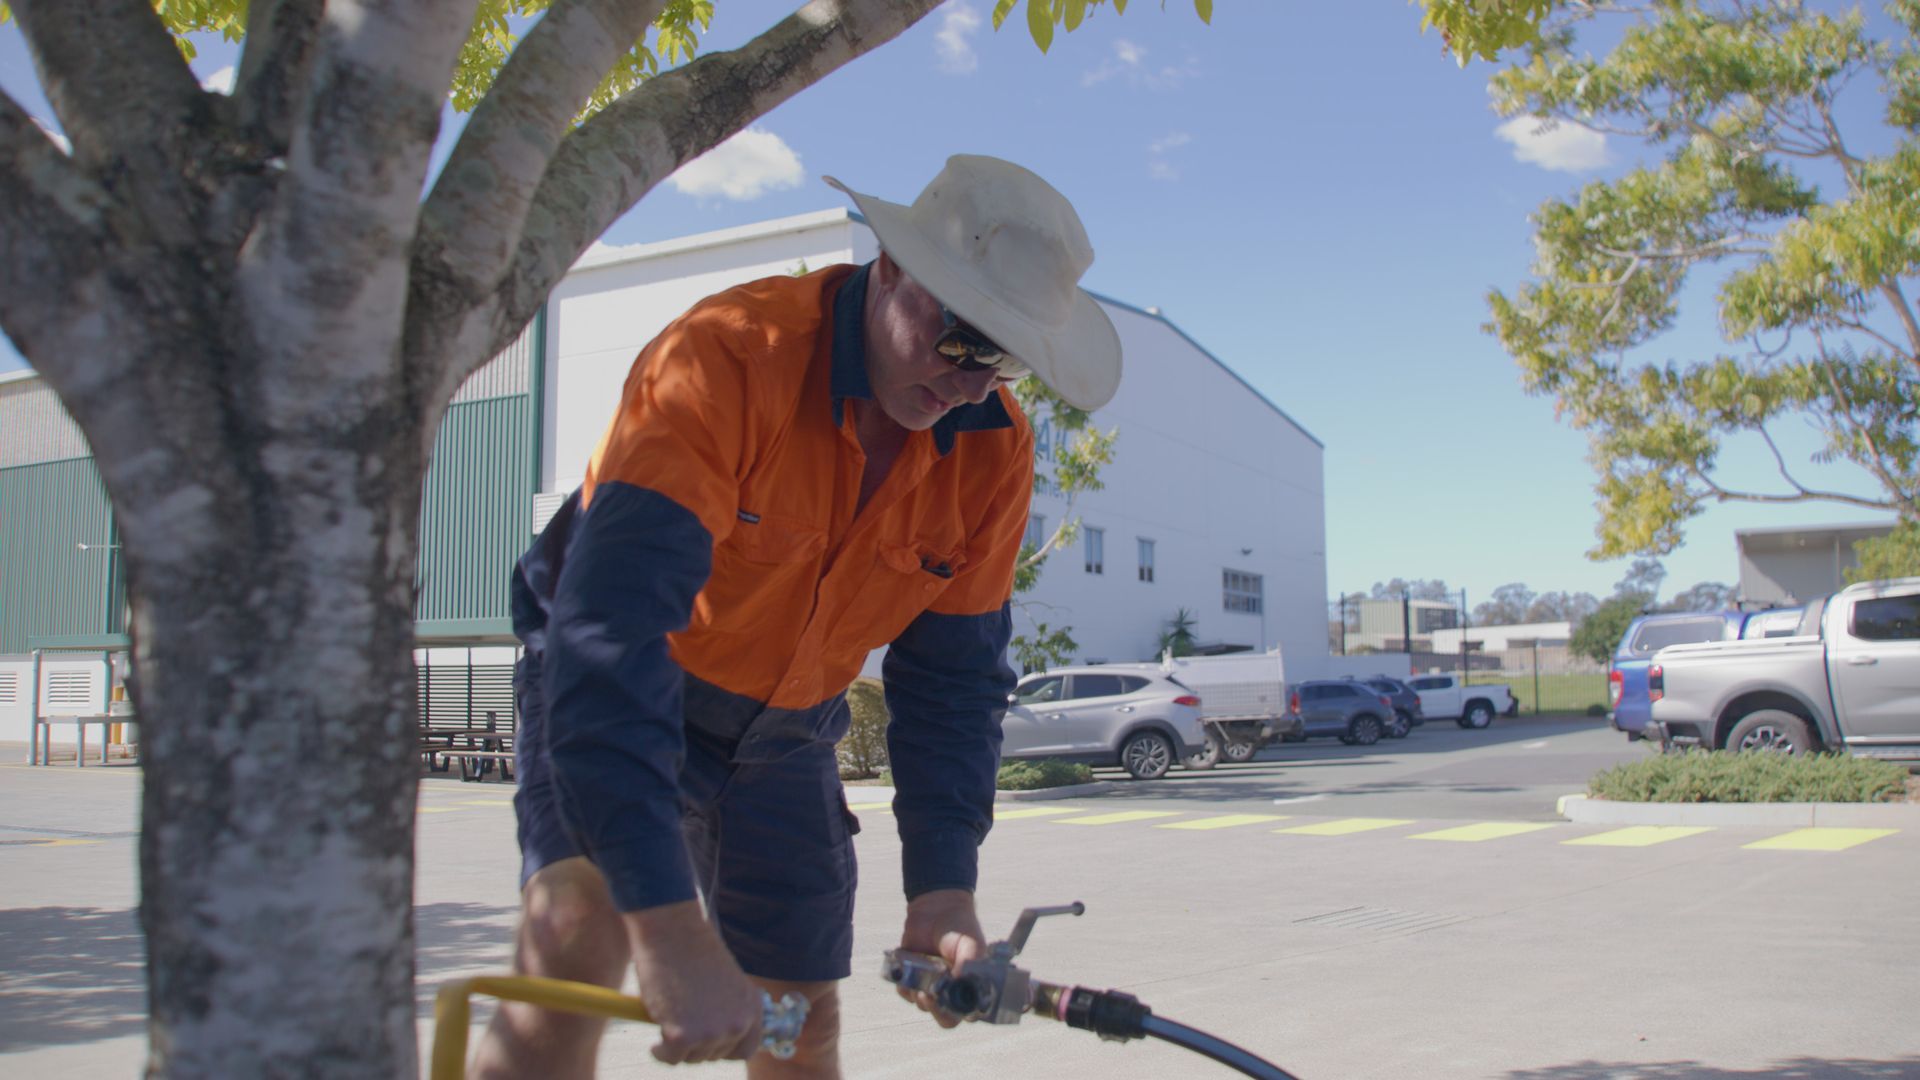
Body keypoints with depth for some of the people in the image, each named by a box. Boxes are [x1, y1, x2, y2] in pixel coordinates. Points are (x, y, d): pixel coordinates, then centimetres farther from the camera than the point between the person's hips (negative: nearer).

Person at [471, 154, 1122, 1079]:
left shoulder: (994, 450, -14)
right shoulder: (733, 354, -32)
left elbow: (952, 674, -8)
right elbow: (611, 623, -41)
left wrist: (942, 883, -21)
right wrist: (670, 925, -48)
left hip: (783, 735, 5)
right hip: (613, 688, -5)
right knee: (577, 936, -28)